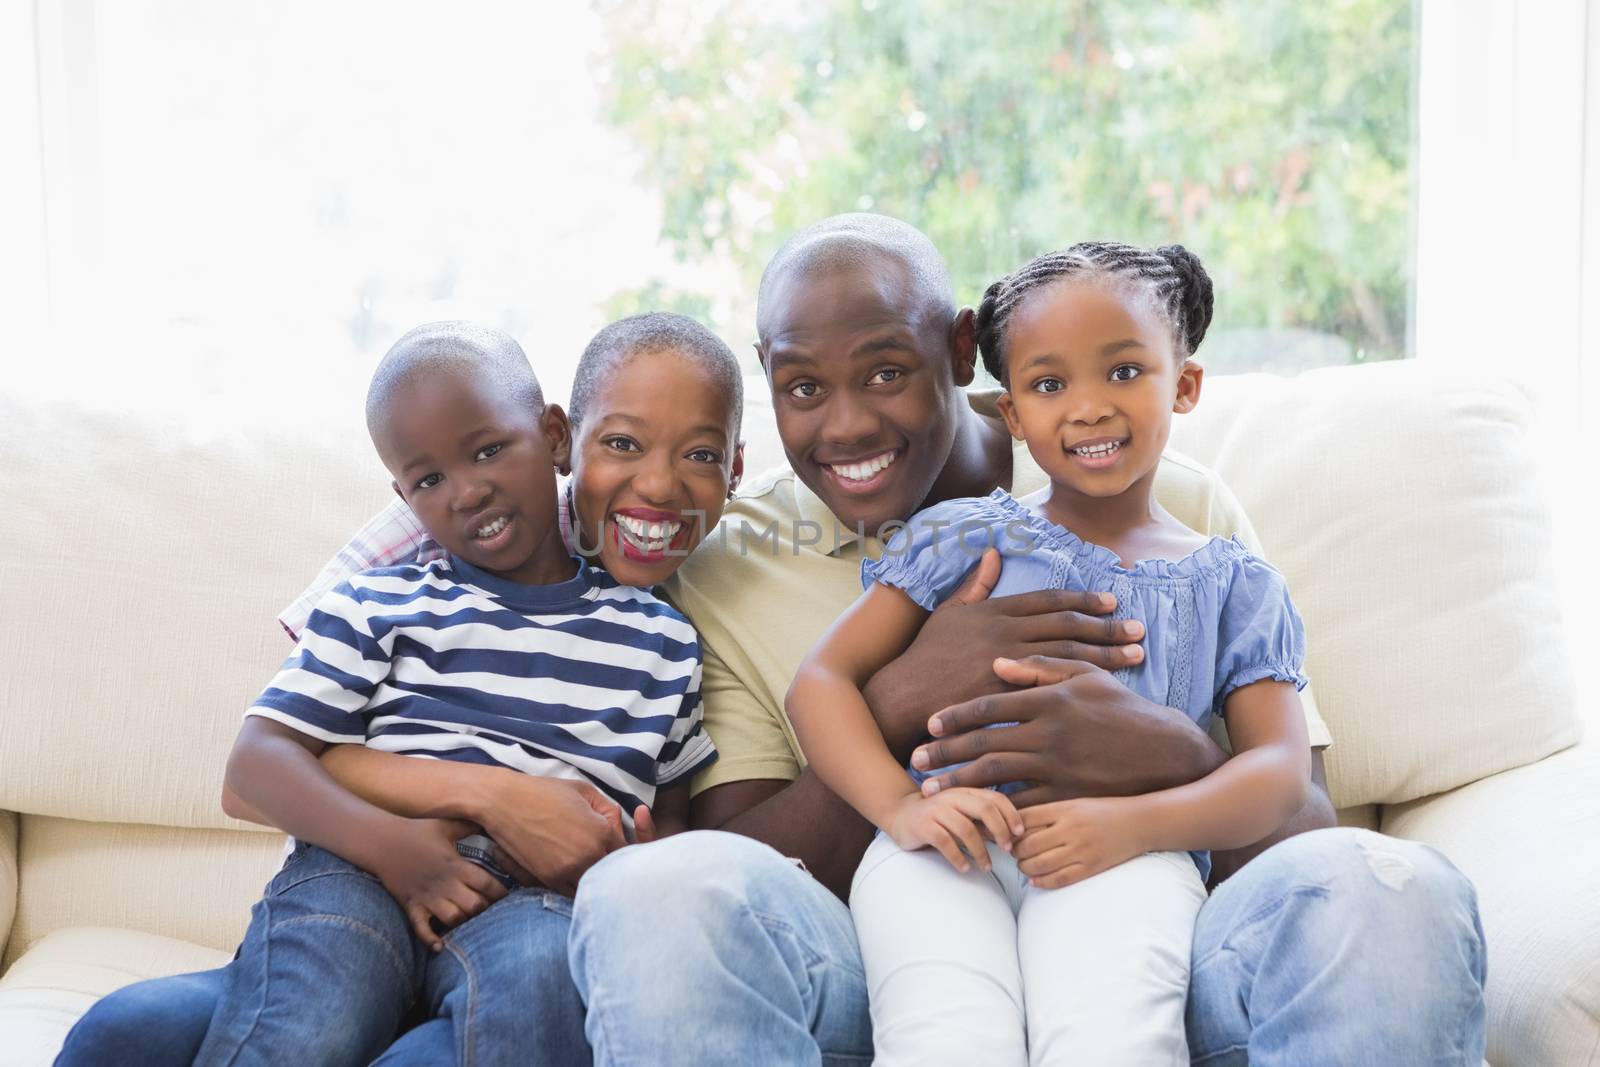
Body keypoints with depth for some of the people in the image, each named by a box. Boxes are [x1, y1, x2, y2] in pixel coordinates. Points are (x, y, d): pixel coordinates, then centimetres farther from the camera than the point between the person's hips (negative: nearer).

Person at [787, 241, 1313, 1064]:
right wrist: (899, 803, -9)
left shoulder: (1234, 585, 22)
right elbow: (823, 679, 12)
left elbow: (1279, 766, 9)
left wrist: (1132, 824, -12)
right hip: (952, 847, 0)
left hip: (1127, 855, 0)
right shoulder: (963, 538, 21)